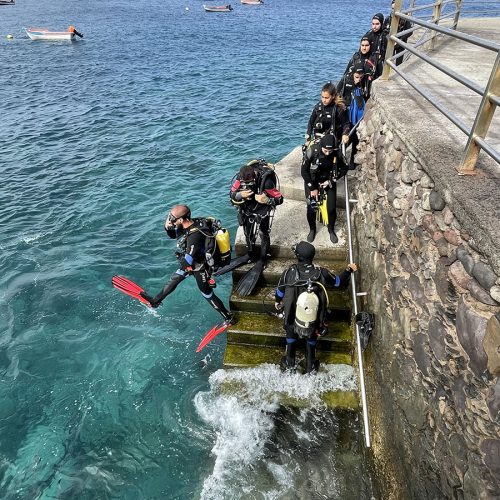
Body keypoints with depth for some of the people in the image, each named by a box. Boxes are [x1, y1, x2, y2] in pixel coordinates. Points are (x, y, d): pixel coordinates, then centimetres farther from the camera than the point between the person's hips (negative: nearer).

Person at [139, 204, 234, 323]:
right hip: (192, 263, 9)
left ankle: (228, 317, 20)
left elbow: (187, 261, -33)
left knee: (207, 294, 5)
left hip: (200, 268, -9)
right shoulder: (190, 223, -12)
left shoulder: (195, 236, -38)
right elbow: (173, 234, 7)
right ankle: (155, 301, 43)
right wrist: (168, 227, -13)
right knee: (173, 280, 22)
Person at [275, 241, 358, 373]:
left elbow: (280, 291, -4)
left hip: (292, 319, 0)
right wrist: (349, 270, 15)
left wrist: (277, 301, 19)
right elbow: (339, 282, -4)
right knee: (311, 337, 32)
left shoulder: (289, 272, -23)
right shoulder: (321, 273, -23)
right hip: (314, 322, 1)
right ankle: (311, 366, 47)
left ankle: (289, 362, 48)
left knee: (291, 335, 32)